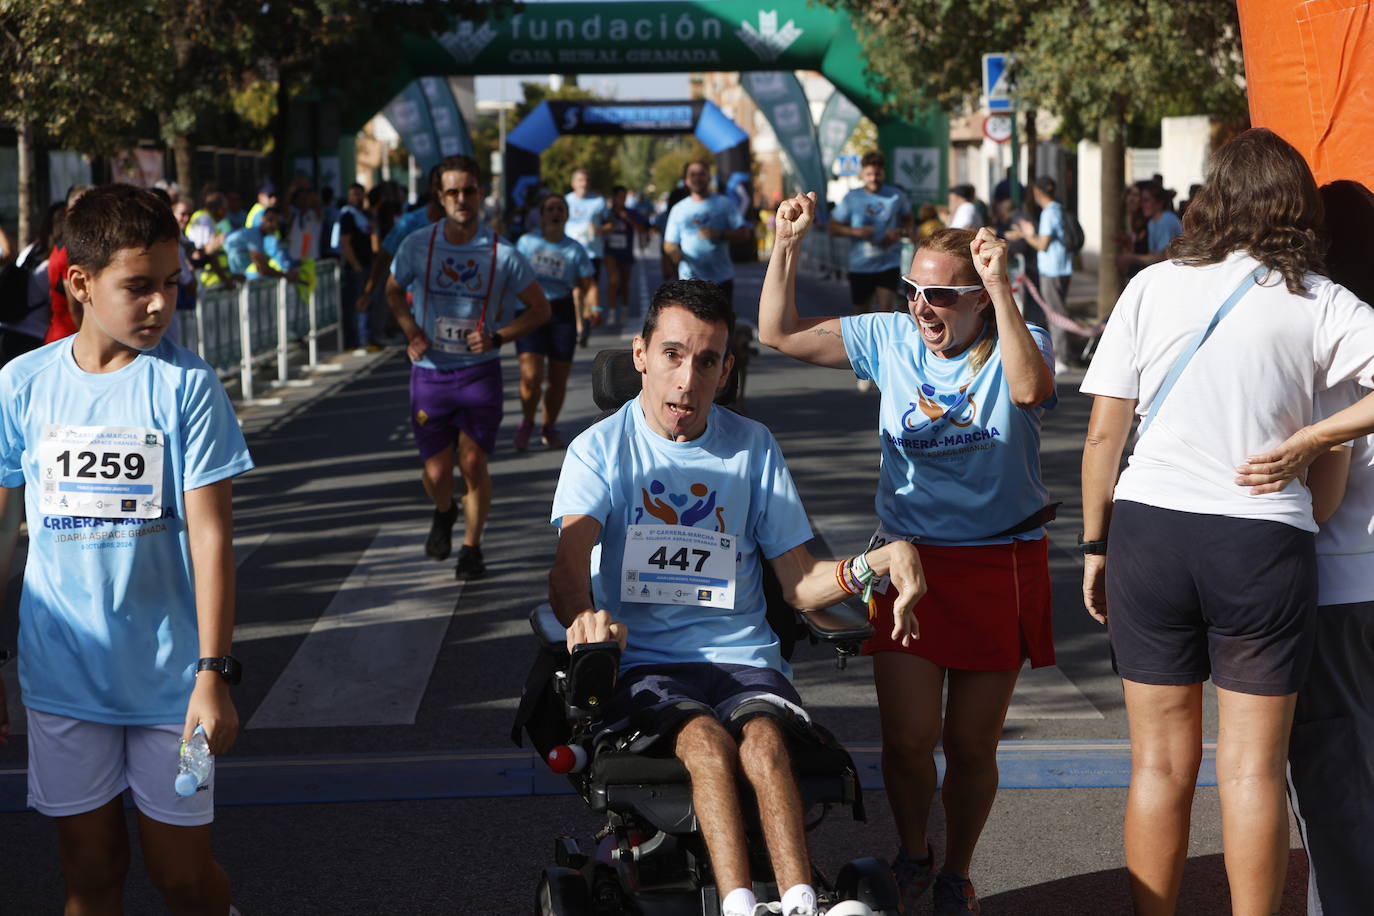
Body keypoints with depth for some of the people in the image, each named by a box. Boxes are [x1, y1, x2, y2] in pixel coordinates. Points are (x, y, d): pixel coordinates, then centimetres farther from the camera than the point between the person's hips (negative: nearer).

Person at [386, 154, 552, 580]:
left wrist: (497, 338, -13)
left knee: (473, 462, -7)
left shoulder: (502, 253, -8)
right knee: (437, 471, 3)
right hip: (430, 371, 1)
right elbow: (394, 292, 14)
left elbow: (540, 308, 1)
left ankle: (472, 548, 13)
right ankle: (443, 513, 38)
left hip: (479, 371, -1)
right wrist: (410, 332, -4)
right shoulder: (418, 245, -4)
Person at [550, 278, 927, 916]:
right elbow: (569, 558, -13)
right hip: (643, 662, -2)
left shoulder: (753, 447, 13)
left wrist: (876, 563, -10)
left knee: (762, 739, -32)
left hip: (742, 655, 2)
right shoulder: (600, 449, 5)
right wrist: (583, 615, -38)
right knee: (707, 740, -34)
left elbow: (800, 584, 11)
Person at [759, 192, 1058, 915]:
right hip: (908, 558, 2)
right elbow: (781, 334, 2)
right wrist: (786, 247, -10)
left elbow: (1031, 389, -32)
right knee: (907, 740, -3)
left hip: (1002, 563, -1)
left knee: (972, 743, 8)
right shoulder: (892, 339, 1)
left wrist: (1000, 286, -34)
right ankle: (911, 855, 27)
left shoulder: (1018, 343, -7)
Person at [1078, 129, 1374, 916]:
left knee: (1161, 762, 10)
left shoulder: (1151, 288, 3)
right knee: (1253, 768, 7)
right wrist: (1305, 442, -5)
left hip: (1149, 528, 2)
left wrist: (1096, 544, 10)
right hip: (1263, 543, -1)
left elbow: (1103, 436, 2)